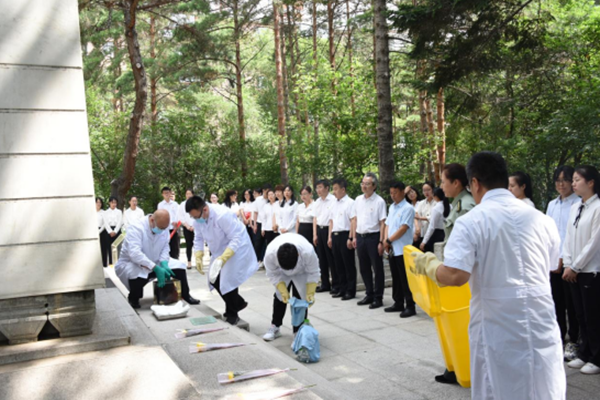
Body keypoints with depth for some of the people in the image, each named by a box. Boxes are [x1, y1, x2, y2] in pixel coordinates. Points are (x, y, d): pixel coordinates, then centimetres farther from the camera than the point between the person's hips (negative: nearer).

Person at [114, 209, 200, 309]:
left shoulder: (164, 228, -10)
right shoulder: (136, 228, -29)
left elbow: (165, 247, -2)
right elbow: (135, 253, -39)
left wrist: (163, 263, -22)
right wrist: (156, 268, -46)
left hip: (155, 262, 6)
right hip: (130, 264, -6)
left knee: (179, 266, -6)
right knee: (138, 273, -38)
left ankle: (185, 295, 14)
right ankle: (133, 299, -7)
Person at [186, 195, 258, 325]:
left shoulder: (223, 215, -34)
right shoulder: (197, 219, -13)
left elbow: (236, 238, -31)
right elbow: (198, 238, 0)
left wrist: (222, 258, -38)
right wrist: (198, 257, -13)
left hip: (236, 248, -7)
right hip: (219, 250, 7)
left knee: (228, 280, -11)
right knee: (214, 280, 4)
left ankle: (232, 314, 11)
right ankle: (238, 303, 26)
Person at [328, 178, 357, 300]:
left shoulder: (349, 202, -8)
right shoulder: (334, 204, 15)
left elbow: (353, 221, -14)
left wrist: (350, 238, -18)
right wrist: (330, 237, 13)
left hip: (345, 235, -8)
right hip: (335, 235, 8)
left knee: (348, 264, 1)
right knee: (338, 264, 12)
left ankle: (351, 290, 9)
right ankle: (342, 289, 21)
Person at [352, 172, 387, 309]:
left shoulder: (379, 201, -9)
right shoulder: (358, 200, 9)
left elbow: (383, 223, -12)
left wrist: (381, 242, -15)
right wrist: (354, 237, 11)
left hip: (373, 237, -6)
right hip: (360, 236, 6)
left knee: (377, 268, 3)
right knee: (364, 268, 14)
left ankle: (378, 297, 14)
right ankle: (369, 294, 28)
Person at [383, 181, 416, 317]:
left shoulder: (408, 208, -10)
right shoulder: (391, 207, 14)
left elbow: (403, 228, -17)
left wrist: (389, 240, -13)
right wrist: (386, 241, -2)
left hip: (403, 249, -7)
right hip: (392, 249, 7)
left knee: (405, 279, -3)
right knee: (396, 278, 14)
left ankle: (410, 306, 4)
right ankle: (398, 303, 23)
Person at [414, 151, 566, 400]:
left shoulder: (470, 222, -11)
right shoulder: (542, 219, 3)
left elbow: (456, 276, -20)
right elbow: (553, 266, 17)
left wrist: (428, 265, -1)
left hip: (498, 327, -3)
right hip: (542, 323, 4)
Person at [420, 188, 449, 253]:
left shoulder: (436, 208, -12)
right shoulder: (449, 206, 6)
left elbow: (432, 227, -12)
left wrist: (424, 241, -7)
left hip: (437, 235, -6)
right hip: (446, 234, 7)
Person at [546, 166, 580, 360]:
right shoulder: (552, 205, 13)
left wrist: (563, 258, -12)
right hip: (553, 262, 6)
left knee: (571, 303, 2)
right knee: (556, 302, 12)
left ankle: (573, 342, 14)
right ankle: (559, 338, 23)